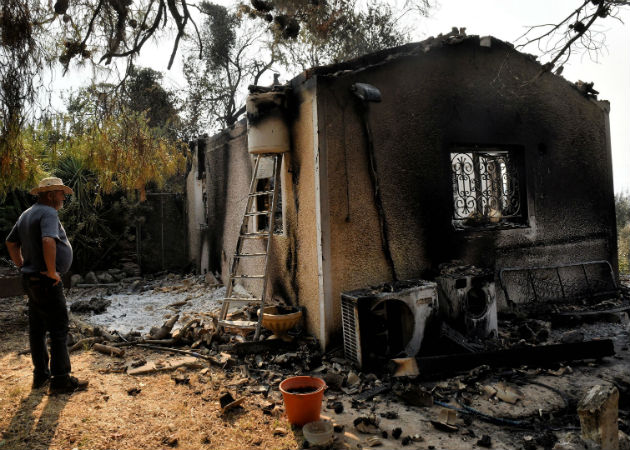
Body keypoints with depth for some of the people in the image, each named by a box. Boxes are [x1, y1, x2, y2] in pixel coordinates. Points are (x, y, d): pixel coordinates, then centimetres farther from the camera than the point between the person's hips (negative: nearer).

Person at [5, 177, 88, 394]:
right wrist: (52, 272, -24)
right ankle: (60, 380, 1)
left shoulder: (27, 214, 15)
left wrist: (23, 267, 21)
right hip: (46, 282, -10)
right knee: (59, 329, -4)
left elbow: (11, 243, 24)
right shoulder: (48, 213, -16)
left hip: (31, 280, 10)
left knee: (37, 329, 15)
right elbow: (48, 242, -33)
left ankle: (40, 375, 25)